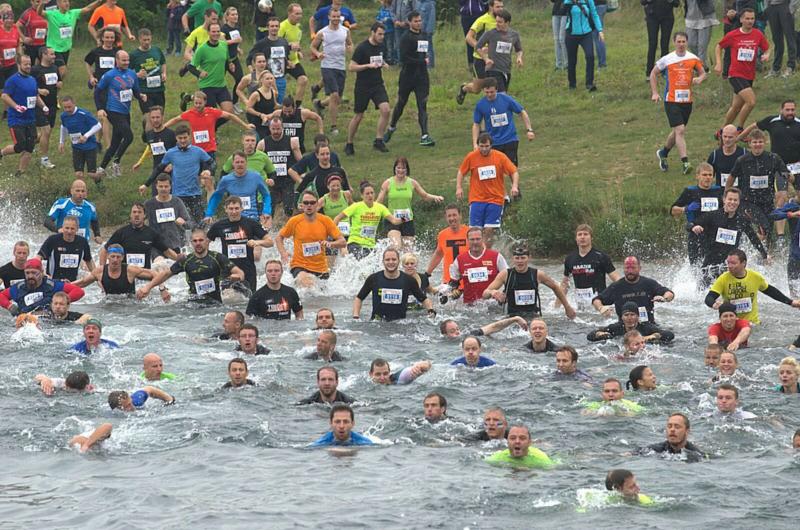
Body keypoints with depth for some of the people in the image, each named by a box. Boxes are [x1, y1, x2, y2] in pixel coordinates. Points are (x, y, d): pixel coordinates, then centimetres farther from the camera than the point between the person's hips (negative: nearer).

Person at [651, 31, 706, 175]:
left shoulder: (693, 59, 3)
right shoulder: (667, 60, -4)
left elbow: (702, 73, 14)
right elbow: (653, 73, 9)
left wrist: (699, 79, -11)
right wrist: (654, 93, 1)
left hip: (687, 100, 4)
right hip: (671, 100, -4)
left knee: (677, 131, 15)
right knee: (680, 130, -16)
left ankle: (663, 153, 40)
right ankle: (685, 163, -20)